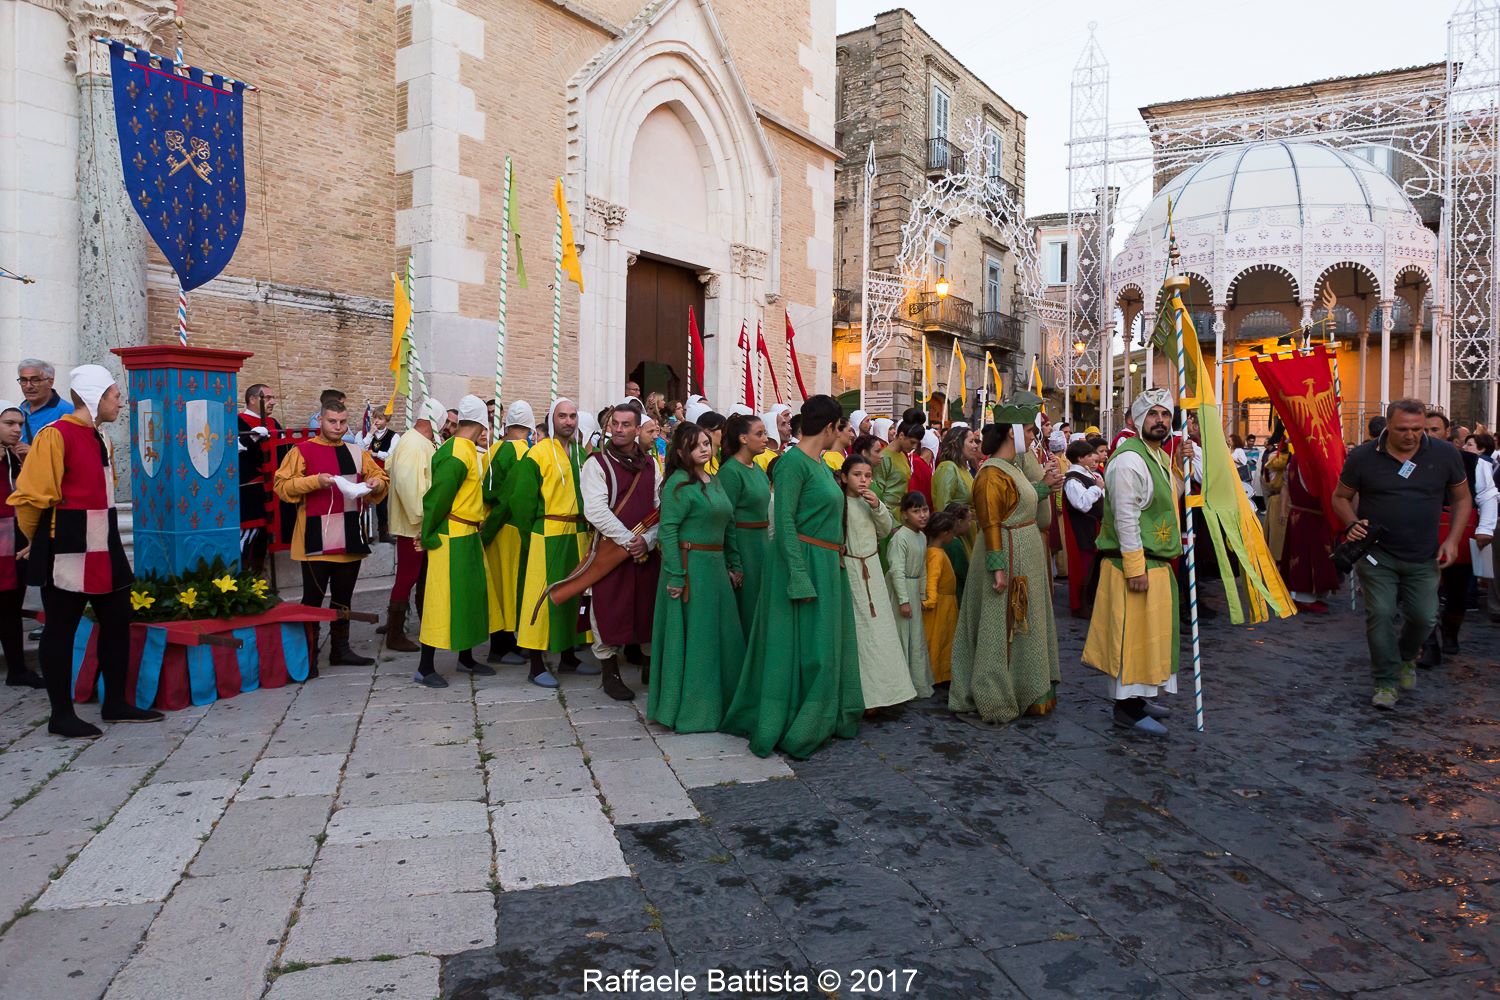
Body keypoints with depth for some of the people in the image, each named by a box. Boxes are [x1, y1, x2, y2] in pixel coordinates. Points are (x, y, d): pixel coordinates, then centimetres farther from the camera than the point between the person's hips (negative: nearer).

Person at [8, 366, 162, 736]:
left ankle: (115, 704, 21)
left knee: (117, 622, 11)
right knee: (61, 630, 3)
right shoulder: (55, 436, -13)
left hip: (103, 550, 8)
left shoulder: (98, 440, 13)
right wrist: (41, 539, 1)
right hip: (67, 553, -8)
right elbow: (31, 496, -14)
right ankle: (61, 715, 13)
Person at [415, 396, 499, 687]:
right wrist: (428, 537, -12)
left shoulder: (469, 451, 11)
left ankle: (466, 658, 29)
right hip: (452, 538, -10)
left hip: (469, 536, 10)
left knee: (471, 595, 16)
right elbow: (437, 498, -19)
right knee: (444, 598, -3)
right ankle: (424, 668, 5)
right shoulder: (457, 455, -19)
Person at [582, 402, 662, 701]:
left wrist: (647, 540, -10)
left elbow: (661, 507, 5)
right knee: (610, 611, 1)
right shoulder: (596, 463, -4)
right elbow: (595, 511, -14)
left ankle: (649, 667, 23)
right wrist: (629, 540, -17)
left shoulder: (650, 464, 9)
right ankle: (610, 673, 15)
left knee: (647, 608, 9)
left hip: (647, 550, 4)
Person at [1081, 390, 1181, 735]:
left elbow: (1175, 496, 26)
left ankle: (1139, 696, 31)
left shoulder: (1161, 457, 15)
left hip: (1157, 563, 10)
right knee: (1133, 633, -3)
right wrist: (1135, 568, -24)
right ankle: (1127, 709, 6)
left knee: (1151, 632, 18)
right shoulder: (1129, 460, -17)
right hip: (1134, 564, -10)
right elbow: (1125, 518, -22)